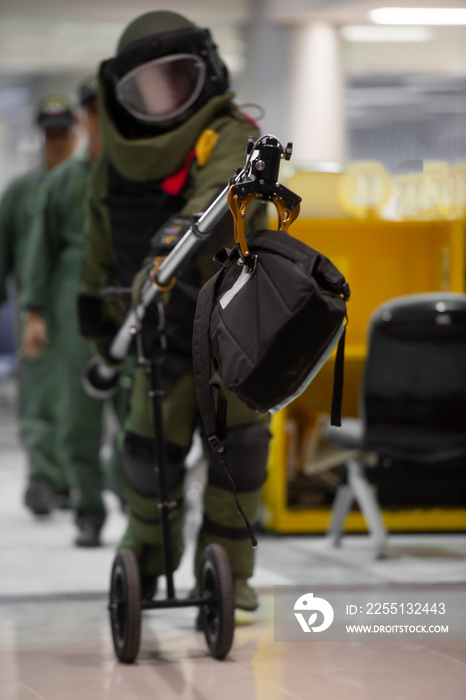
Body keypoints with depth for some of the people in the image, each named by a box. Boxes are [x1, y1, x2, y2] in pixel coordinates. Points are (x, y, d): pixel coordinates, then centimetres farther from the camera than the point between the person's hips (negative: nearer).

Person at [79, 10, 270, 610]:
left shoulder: (230, 139, -15)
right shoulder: (115, 164, 2)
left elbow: (218, 199, -37)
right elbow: (101, 252, 13)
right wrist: (100, 336, 15)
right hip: (165, 328, 3)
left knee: (238, 442, -8)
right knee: (149, 448, -4)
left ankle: (228, 567, 10)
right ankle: (146, 558, 20)